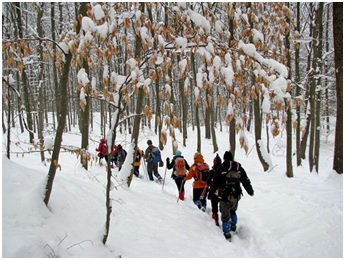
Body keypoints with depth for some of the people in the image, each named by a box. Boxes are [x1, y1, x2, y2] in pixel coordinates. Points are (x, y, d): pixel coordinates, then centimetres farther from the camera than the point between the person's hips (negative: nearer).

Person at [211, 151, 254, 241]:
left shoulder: (221, 168, -9)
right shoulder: (239, 168, 1)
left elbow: (215, 182, -5)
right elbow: (246, 181, 7)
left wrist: (212, 189, 12)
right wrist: (250, 191, 22)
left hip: (224, 197, -4)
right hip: (236, 196, 4)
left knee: (225, 215, 6)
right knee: (233, 211, 29)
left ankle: (227, 234, 7)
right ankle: (233, 226, 39)